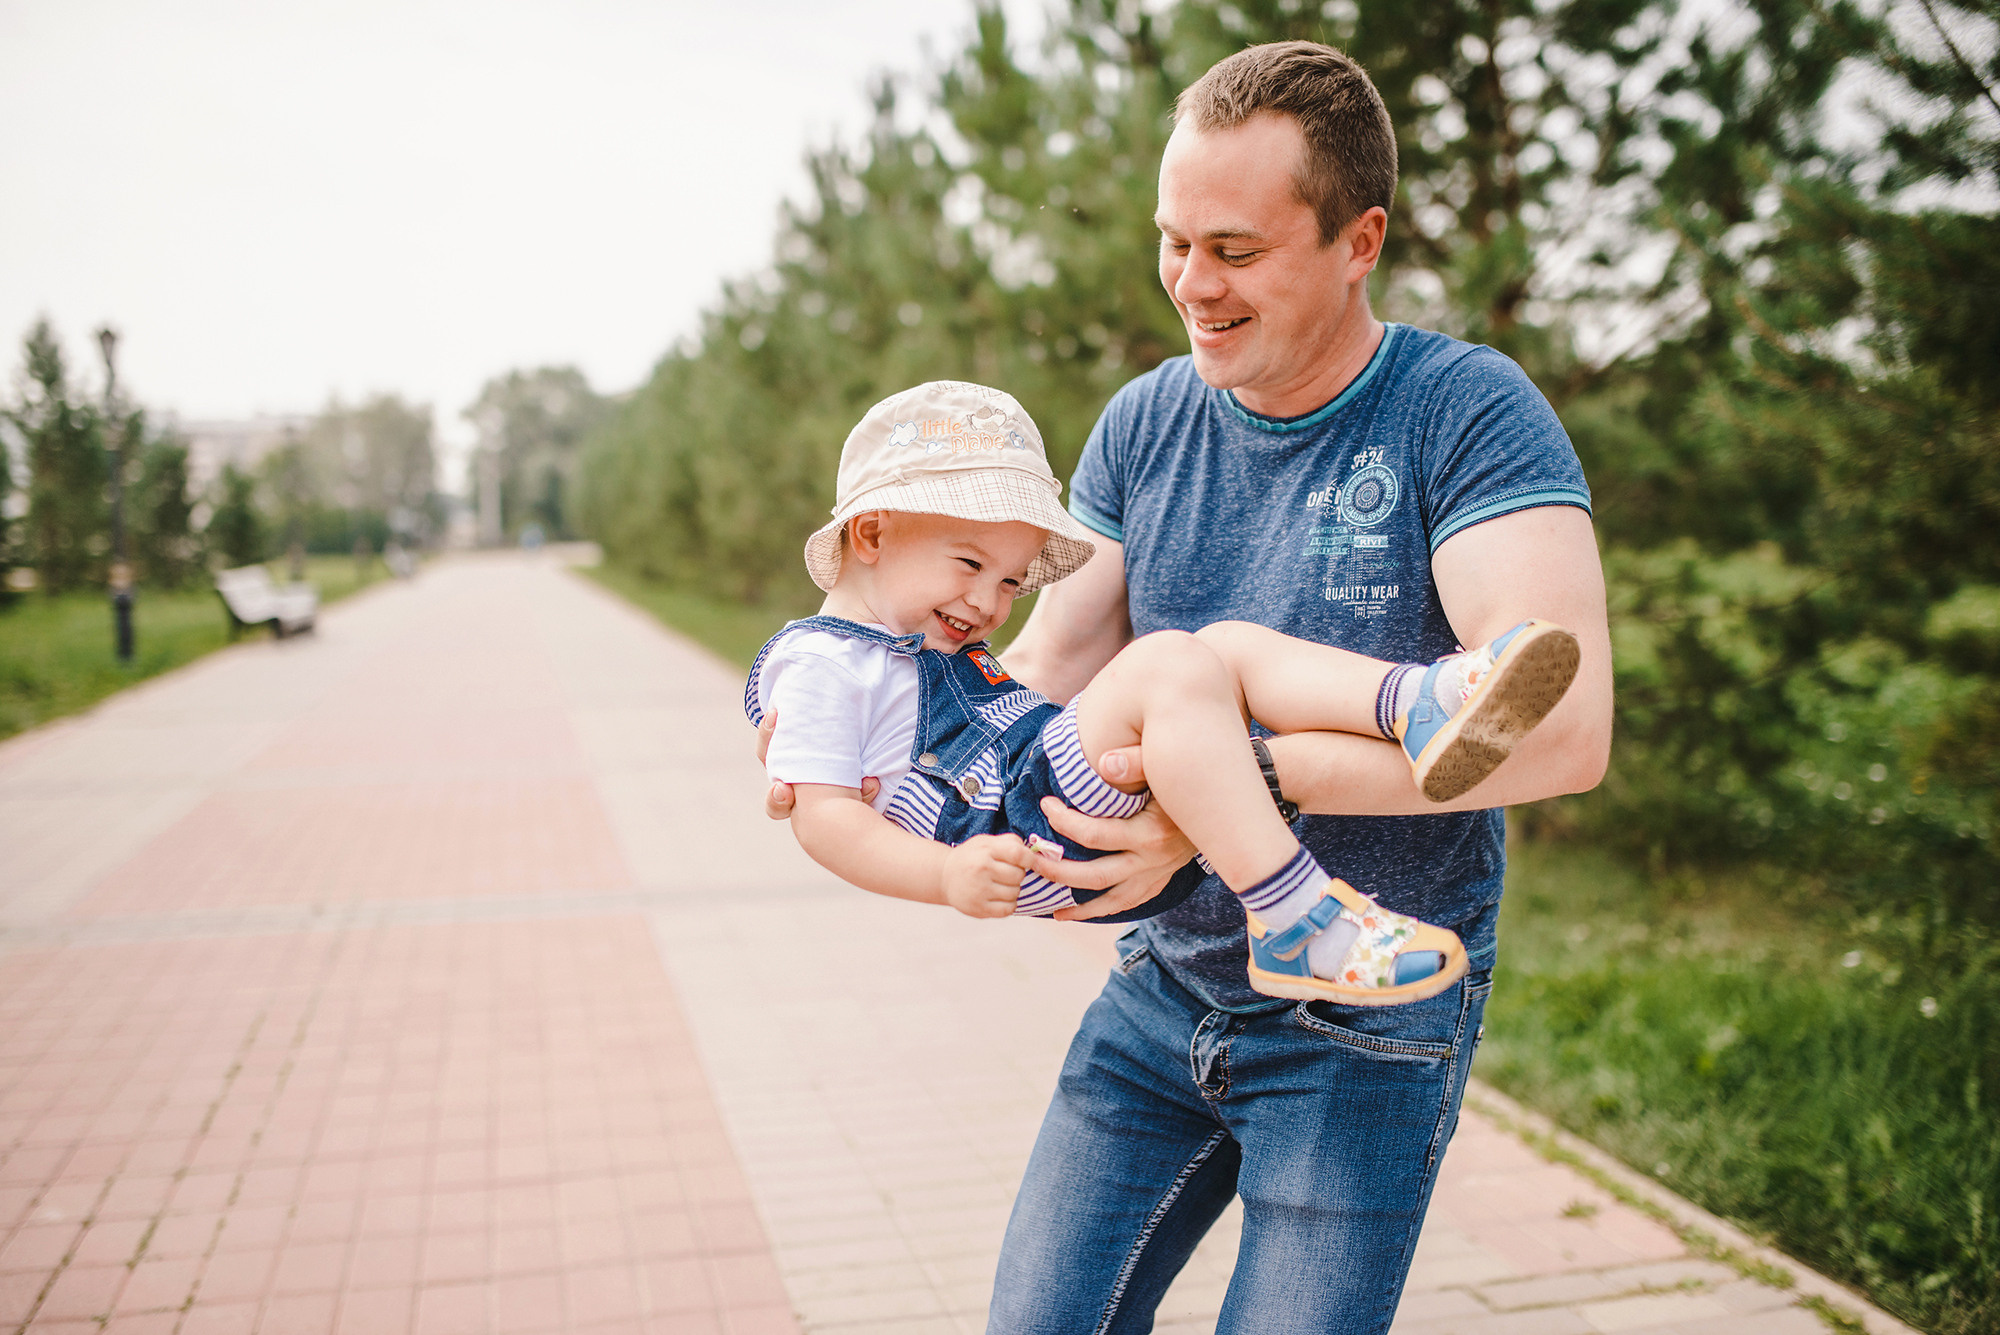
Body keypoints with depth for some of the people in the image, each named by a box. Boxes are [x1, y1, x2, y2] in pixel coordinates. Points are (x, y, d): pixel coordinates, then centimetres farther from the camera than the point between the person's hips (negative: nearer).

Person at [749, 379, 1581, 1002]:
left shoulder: (946, 650, 30)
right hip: (1022, 839, -10)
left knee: (1229, 643, -4)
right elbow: (823, 817, -11)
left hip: (1095, 810, 10)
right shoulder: (819, 665, -1)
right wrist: (946, 874, -23)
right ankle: (1295, 923, -35)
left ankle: (1423, 705, -30)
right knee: (1168, 666, -28)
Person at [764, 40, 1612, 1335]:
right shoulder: (1145, 424, 0)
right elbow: (1048, 670, 0)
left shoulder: (1468, 413, -16)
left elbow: (1562, 728, -29)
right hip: (1166, 980, 5)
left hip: (1366, 1021, -4)